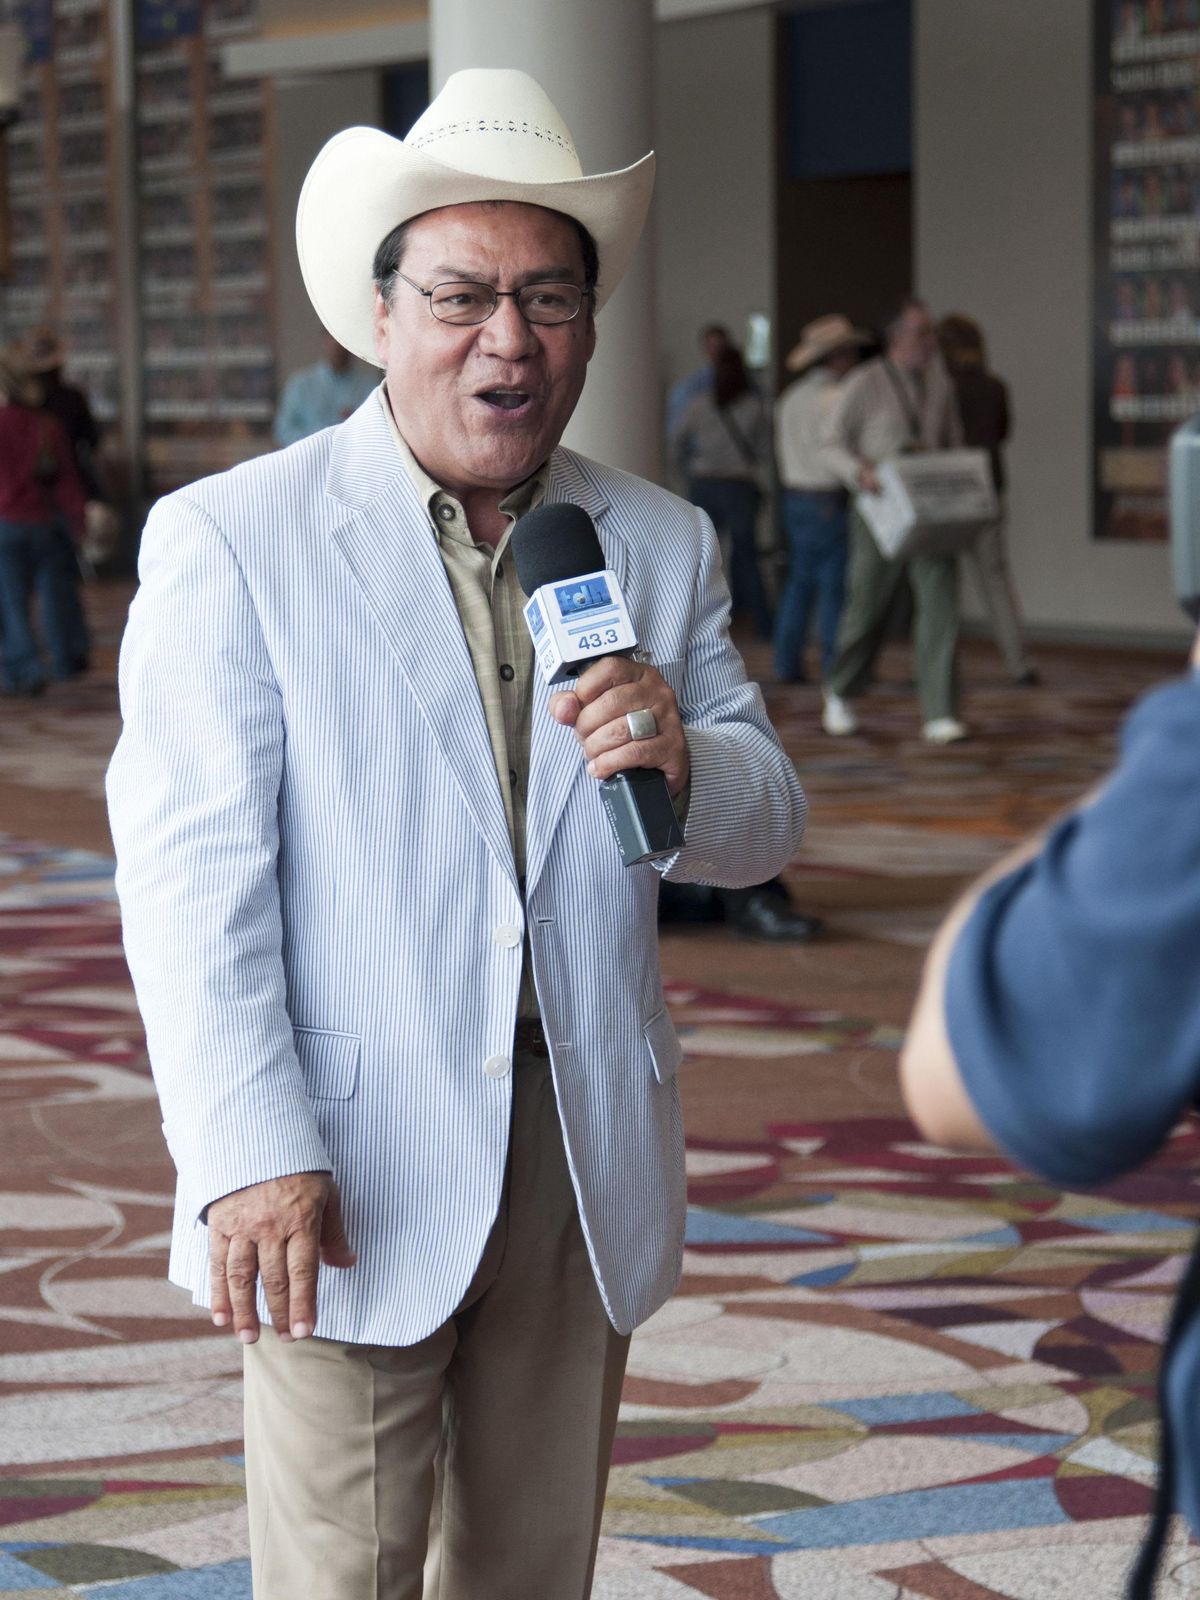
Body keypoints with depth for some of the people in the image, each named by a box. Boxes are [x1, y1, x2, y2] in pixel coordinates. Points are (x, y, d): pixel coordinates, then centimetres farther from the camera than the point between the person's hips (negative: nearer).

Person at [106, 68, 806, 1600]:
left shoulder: (661, 544, 10)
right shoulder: (226, 539, -4)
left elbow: (765, 824, 12)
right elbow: (190, 868, -10)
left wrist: (680, 763, -13)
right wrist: (253, 1159, -20)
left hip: (584, 1164, 4)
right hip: (349, 1179, -4)